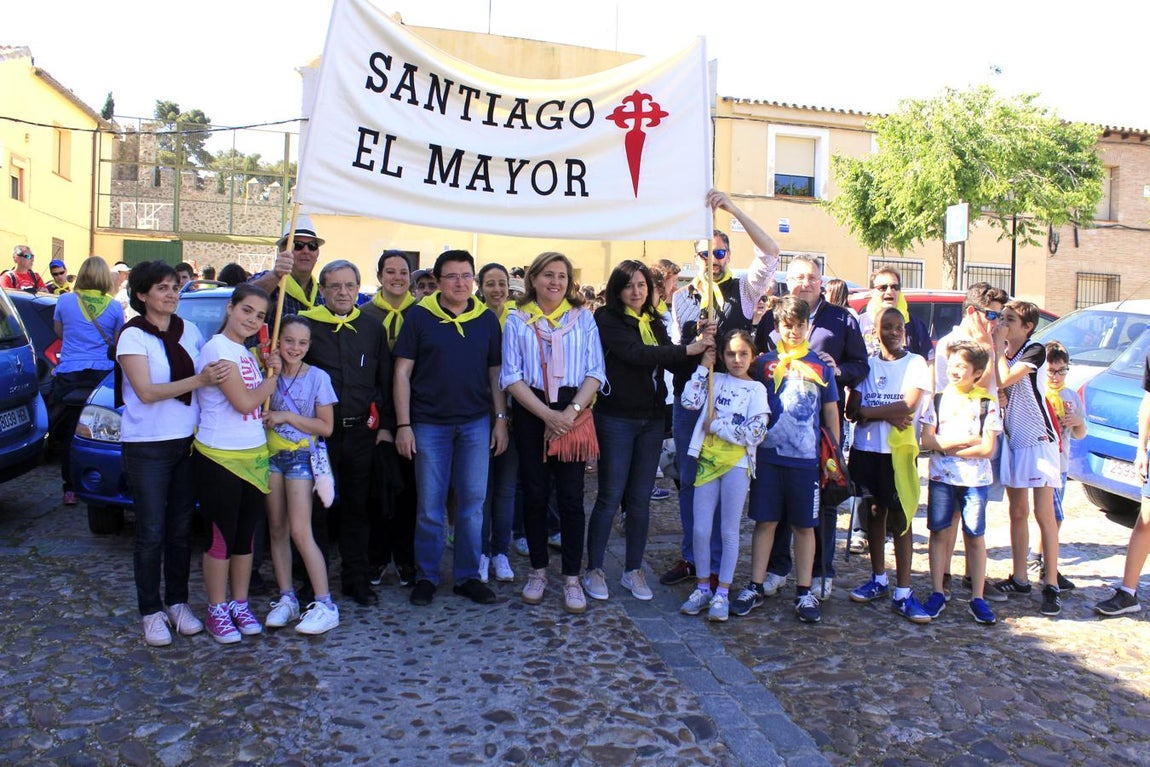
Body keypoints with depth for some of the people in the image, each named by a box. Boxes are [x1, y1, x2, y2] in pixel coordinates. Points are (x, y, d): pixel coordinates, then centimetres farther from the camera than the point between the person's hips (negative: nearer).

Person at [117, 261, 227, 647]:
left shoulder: (190, 331, 7)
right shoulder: (133, 336, -7)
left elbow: (212, 378, 16)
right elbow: (147, 392, -17)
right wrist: (199, 380, -25)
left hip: (187, 442, 4)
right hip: (147, 446, -4)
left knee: (181, 529, 10)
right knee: (151, 533, 2)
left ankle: (177, 603, 23)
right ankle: (151, 612, 14)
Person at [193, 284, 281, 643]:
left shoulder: (247, 353, 14)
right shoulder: (217, 349, -12)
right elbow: (244, 402, -18)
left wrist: (270, 371, 2)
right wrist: (272, 378, -5)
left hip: (254, 456, 8)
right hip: (220, 458, -8)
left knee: (245, 536, 14)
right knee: (221, 537, 2)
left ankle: (240, 605, 25)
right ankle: (217, 611, 16)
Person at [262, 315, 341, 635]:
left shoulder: (318, 378, -6)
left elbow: (325, 427, -8)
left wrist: (286, 416, -15)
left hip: (301, 457, -4)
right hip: (271, 455, 4)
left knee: (300, 531, -11)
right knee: (277, 530, 7)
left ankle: (325, 605, -7)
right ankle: (286, 599, 16)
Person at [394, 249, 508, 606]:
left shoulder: (487, 319, 6)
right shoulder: (419, 316, -2)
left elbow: (495, 373, 10)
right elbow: (402, 372, -2)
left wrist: (501, 419, 3)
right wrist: (403, 425, -8)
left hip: (476, 423, 2)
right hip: (429, 424, -2)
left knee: (472, 503, 7)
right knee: (430, 506, 4)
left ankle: (468, 576, 20)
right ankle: (426, 577, 20)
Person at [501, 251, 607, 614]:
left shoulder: (583, 318, 7)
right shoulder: (517, 321, 6)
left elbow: (595, 372, 2)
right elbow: (511, 376, -1)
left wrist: (571, 412, -12)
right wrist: (547, 414, -12)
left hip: (573, 412, 0)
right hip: (531, 413, 0)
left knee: (571, 496, -2)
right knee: (535, 494, 5)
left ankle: (572, 578, 8)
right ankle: (538, 571, 20)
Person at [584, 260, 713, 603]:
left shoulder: (654, 322, 12)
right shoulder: (608, 319, -7)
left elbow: (673, 362, 7)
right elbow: (635, 354, -21)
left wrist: (699, 347, -11)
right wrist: (687, 349, -22)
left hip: (651, 419, 5)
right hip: (616, 418, -5)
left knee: (640, 498, 10)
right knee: (610, 497, -1)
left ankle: (633, 570, 21)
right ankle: (594, 569, 13)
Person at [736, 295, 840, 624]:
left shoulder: (821, 365, 6)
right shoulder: (764, 362, 5)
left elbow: (831, 413, 9)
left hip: (806, 459, 0)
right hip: (768, 455, 0)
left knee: (805, 525, 8)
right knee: (765, 521, 6)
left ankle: (804, 593, 18)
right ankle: (755, 588, 15)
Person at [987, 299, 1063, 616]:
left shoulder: (1035, 351, -9)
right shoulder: (1001, 352, 10)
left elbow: (1004, 380, -24)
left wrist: (998, 345, -14)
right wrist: (992, 345, -9)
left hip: (1039, 439, -6)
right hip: (1013, 440, 6)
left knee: (1044, 515, -5)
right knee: (1018, 513, 10)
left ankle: (1051, 587, 0)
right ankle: (1019, 579, 18)